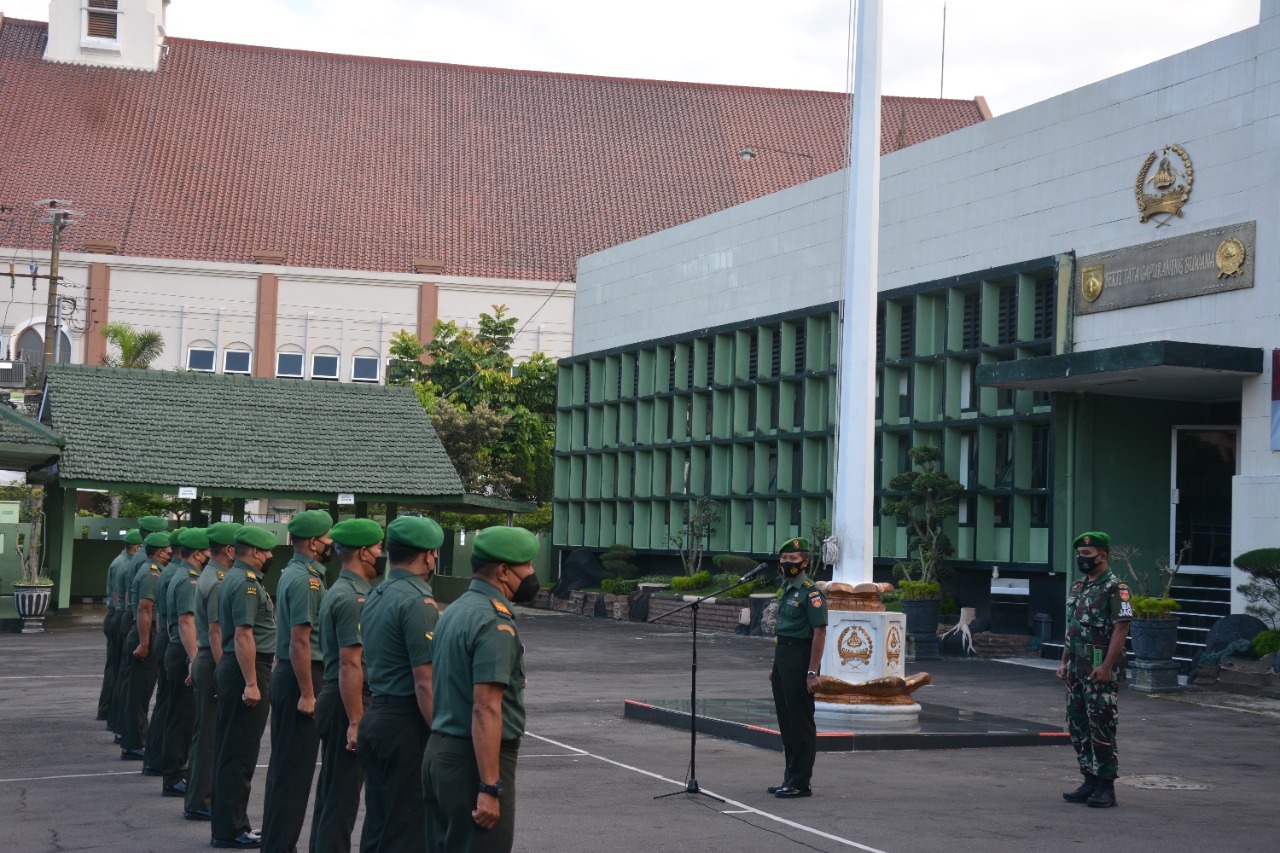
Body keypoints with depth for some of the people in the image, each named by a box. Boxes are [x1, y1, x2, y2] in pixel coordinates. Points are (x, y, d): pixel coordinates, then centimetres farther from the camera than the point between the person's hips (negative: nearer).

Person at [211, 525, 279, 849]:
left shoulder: (234, 578, 15)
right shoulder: (246, 584, -17)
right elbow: (243, 635, -23)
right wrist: (251, 683, -24)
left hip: (232, 667, 11)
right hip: (248, 669, -11)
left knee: (229, 748, 14)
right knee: (240, 752, -6)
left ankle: (227, 823, 21)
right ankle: (230, 830, -2)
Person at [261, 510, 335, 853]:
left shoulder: (294, 573, 14)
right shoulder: (306, 580, -17)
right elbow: (300, 640, -22)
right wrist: (307, 694, -21)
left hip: (287, 675, 10)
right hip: (300, 677, -10)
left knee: (284, 763, 15)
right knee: (295, 766, -5)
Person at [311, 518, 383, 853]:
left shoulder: (339, 592, 14)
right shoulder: (354, 598, -18)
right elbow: (350, 666, -22)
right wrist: (356, 722, -23)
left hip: (333, 699, 10)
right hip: (348, 703, -10)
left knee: (331, 793, 16)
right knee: (342, 798, -6)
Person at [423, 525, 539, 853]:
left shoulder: (455, 610, 12)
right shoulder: (495, 623, -17)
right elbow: (485, 710, -23)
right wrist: (490, 788, -23)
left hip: (440, 752, 10)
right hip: (475, 761, -9)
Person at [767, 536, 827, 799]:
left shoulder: (811, 593, -12)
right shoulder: (786, 591, 16)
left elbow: (819, 633, -17)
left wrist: (812, 672, -22)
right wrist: (775, 667, 21)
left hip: (800, 659, -9)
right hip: (783, 659, 10)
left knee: (801, 723, -5)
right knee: (786, 722, 13)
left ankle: (800, 783, -2)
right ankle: (791, 779, 20)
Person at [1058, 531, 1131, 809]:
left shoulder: (1115, 588, -11)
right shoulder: (1078, 587, 16)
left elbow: (1120, 629, -16)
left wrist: (1107, 666, -21)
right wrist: (1064, 662, 16)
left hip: (1100, 670, -9)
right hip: (1077, 670, 9)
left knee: (1101, 728, -6)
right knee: (1078, 726, 11)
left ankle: (1106, 787, -1)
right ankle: (1090, 782, 19)